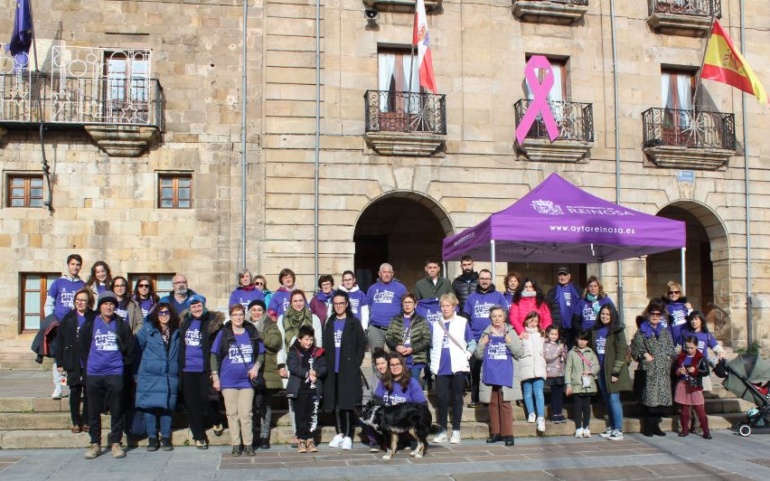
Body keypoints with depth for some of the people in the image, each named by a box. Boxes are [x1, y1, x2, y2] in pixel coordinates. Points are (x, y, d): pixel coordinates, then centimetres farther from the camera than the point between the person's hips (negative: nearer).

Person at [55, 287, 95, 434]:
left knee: (88, 392, 4)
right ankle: (76, 423, 13)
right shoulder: (68, 318, 6)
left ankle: (86, 422, 14)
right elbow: (60, 340, 5)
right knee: (74, 392, 5)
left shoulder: (94, 318, -2)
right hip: (73, 362, 2)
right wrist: (60, 363, 0)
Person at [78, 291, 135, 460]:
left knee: (116, 411, 2)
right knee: (93, 411, 6)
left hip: (115, 374, -1)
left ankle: (115, 443, 12)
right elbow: (82, 347, 13)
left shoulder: (122, 325, 3)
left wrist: (123, 365, 7)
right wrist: (87, 364, 10)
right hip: (93, 374, 1)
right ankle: (95, 444, 15)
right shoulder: (89, 324, 5)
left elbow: (129, 348, 9)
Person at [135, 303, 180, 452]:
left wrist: (178, 371, 7)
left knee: (167, 406, 2)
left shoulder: (176, 332, 10)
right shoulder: (148, 329, 3)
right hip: (149, 376, -2)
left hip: (170, 377, 2)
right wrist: (136, 372, -3)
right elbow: (136, 346, 0)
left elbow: (180, 354, 16)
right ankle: (152, 438, 10)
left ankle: (166, 438, 13)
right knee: (150, 406, 0)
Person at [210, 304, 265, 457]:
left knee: (246, 413, -1)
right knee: (232, 414, 5)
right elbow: (214, 355, 4)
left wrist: (256, 366, -5)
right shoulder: (223, 334, 1)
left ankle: (248, 444, 6)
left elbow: (261, 354, 13)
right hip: (228, 381, 0)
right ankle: (236, 445, 11)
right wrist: (215, 377, 0)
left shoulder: (252, 334, 4)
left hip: (247, 380, 0)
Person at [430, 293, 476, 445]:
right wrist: (433, 361, 7)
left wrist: (467, 355, -5)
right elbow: (431, 344, 16)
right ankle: (442, 430, 10)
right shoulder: (435, 323, 11)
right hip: (440, 368, 2)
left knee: (456, 398, 3)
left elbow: (472, 343, 8)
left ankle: (456, 431, 9)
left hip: (458, 367, -2)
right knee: (442, 398, 1)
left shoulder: (462, 322, 4)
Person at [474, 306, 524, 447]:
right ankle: (495, 433, 15)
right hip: (490, 374, 3)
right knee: (493, 404, 7)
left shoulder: (510, 333, 5)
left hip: (505, 375, -3)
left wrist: (510, 342, -14)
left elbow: (520, 353, 0)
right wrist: (482, 344, -6)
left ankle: (507, 434, -3)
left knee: (505, 403, -7)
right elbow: (479, 355, 11)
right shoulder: (486, 334, 11)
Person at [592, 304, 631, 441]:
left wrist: (616, 372, -15)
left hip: (612, 371, -6)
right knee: (607, 400, 10)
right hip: (601, 371, 6)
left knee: (614, 399, -8)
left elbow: (622, 352, -11)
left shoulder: (617, 331, -6)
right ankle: (611, 427, 18)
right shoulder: (595, 331, 12)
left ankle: (618, 430, -4)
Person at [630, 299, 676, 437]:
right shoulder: (641, 332, 4)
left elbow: (671, 349, 19)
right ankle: (648, 426, 3)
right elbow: (634, 350, 1)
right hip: (648, 370, -4)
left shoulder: (665, 332, 16)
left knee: (662, 398, 2)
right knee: (650, 398, -8)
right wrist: (643, 354, -15)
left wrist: (669, 357, 1)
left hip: (663, 371, 4)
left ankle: (655, 425, 13)